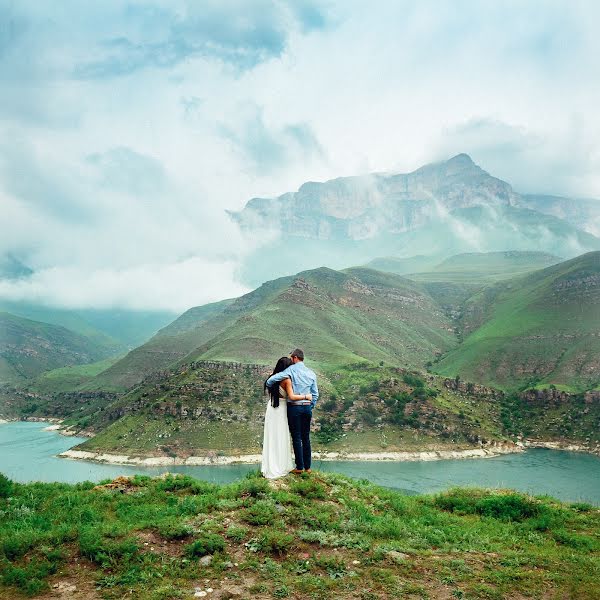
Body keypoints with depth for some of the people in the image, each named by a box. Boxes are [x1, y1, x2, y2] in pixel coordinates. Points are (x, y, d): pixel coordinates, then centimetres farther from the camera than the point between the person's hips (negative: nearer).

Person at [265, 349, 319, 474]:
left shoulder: (291, 370, -8)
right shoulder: (311, 373, 10)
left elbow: (271, 380, -17)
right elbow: (315, 394, 11)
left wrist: (270, 387, 4)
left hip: (294, 407, -5)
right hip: (307, 407, 5)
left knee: (297, 438, 1)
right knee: (306, 438, 11)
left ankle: (299, 467, 5)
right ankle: (307, 467, 15)